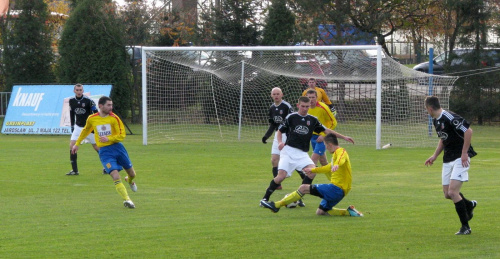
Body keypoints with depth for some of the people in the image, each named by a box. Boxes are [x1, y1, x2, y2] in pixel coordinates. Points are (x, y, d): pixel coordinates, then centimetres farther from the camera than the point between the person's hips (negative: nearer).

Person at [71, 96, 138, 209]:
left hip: (117, 147, 1)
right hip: (104, 151, -1)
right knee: (116, 177, -19)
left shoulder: (114, 118, -5)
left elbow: (122, 135, -6)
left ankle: (130, 181, 51)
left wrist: (109, 138, -20)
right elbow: (85, 130, 20)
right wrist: (77, 144, 25)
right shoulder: (91, 119, 0)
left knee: (132, 174, 15)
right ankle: (127, 199, -18)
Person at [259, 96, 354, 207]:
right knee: (282, 175, -17)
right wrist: (280, 142, -10)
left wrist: (343, 137, 12)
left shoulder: (312, 120, 11)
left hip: (302, 154, 3)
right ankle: (265, 198, 0)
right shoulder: (291, 117, 3)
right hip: (288, 150, -3)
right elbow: (279, 131, 9)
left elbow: (326, 130, 15)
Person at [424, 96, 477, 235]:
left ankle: (465, 227, -8)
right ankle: (469, 205, 37)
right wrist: (435, 156, 18)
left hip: (461, 158, -9)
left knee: (453, 192, -17)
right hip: (448, 159, 9)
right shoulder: (436, 120, 10)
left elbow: (468, 131, -22)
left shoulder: (450, 118, -20)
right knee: (447, 194, 8)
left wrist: (464, 153, -22)